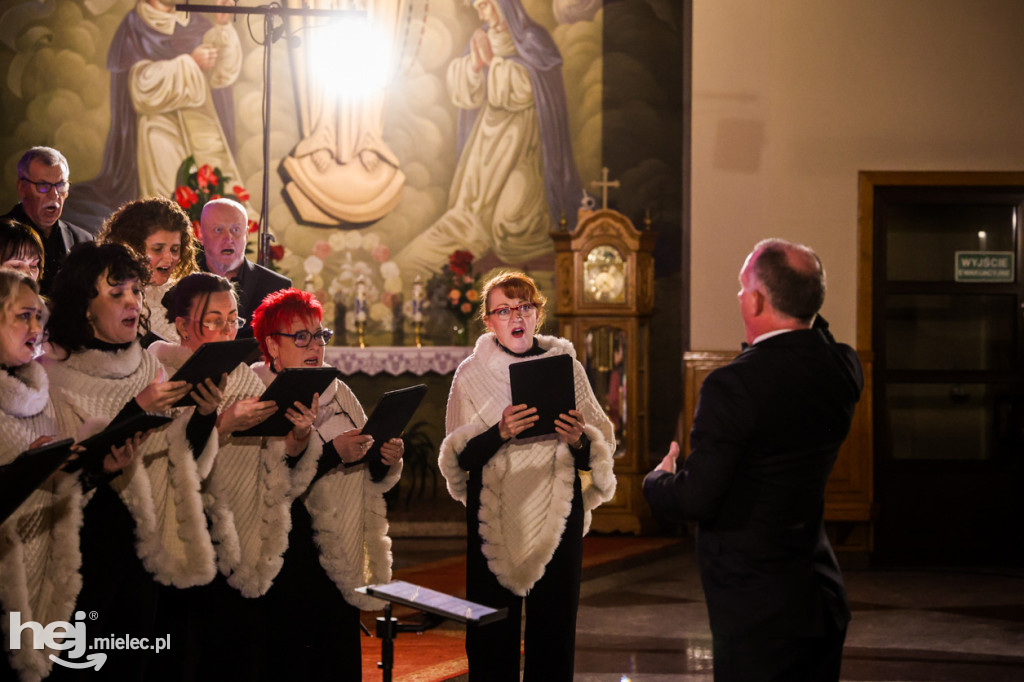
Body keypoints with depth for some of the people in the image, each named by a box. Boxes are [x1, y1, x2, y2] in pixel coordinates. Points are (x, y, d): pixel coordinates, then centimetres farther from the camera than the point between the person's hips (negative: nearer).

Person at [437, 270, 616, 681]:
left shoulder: (567, 367, 7)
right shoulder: (471, 374, 5)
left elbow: (599, 454, 7)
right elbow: (459, 457, -2)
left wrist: (579, 442, -15)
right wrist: (499, 433, -19)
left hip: (556, 513, 1)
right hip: (494, 516, -1)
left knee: (553, 627, 1)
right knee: (491, 634, -2)